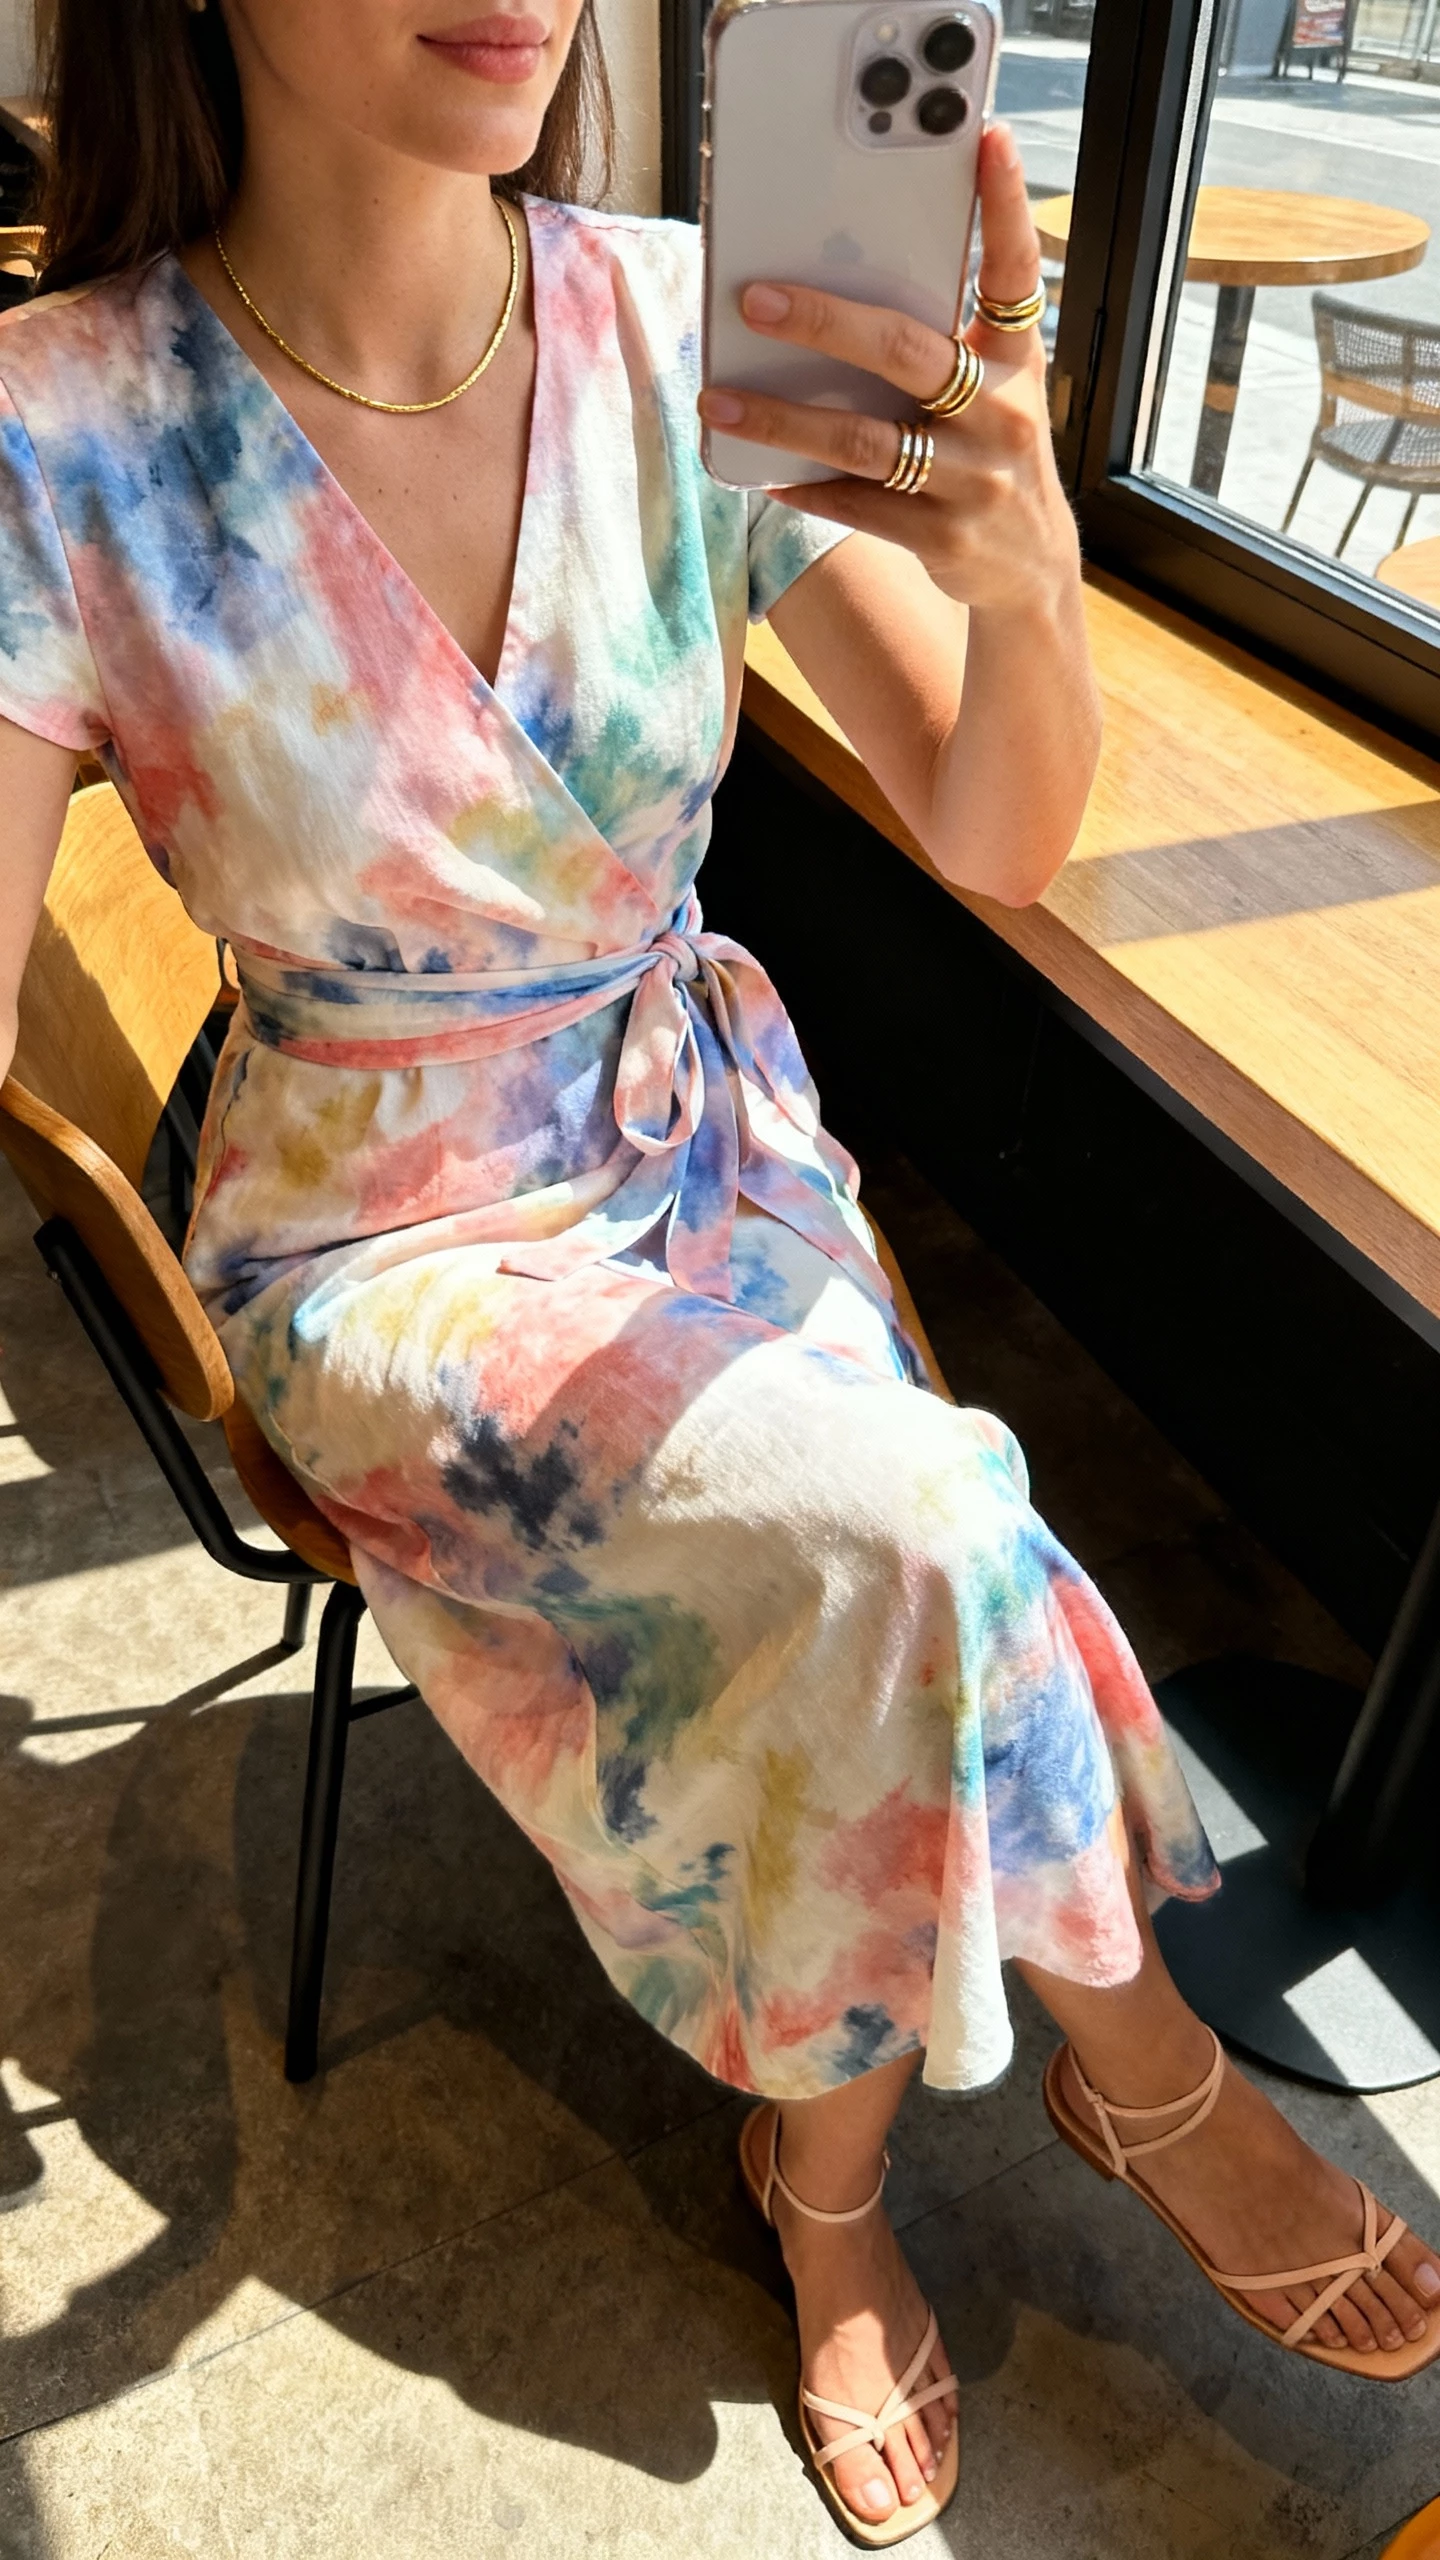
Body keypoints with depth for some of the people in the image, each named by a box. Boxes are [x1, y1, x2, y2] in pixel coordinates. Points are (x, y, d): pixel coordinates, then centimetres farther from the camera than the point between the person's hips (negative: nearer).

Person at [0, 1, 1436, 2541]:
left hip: (705, 1147, 3)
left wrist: (1024, 579, -31)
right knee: (903, 1538, -24)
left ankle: (828, 2178, 14)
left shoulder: (706, 334, -9)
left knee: (846, 1638, -20)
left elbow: (992, 845, -10)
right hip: (390, 1251, -2)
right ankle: (1139, 2062, 9)